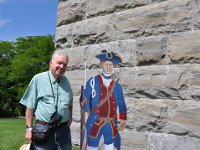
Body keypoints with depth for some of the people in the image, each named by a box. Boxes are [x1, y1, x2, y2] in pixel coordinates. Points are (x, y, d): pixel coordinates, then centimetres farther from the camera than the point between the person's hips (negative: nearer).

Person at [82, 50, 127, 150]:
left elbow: (121, 104, 11)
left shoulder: (117, 86, 5)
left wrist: (123, 120, 5)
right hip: (95, 122, -3)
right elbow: (85, 101, -4)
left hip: (111, 124, 3)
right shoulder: (93, 82, -3)